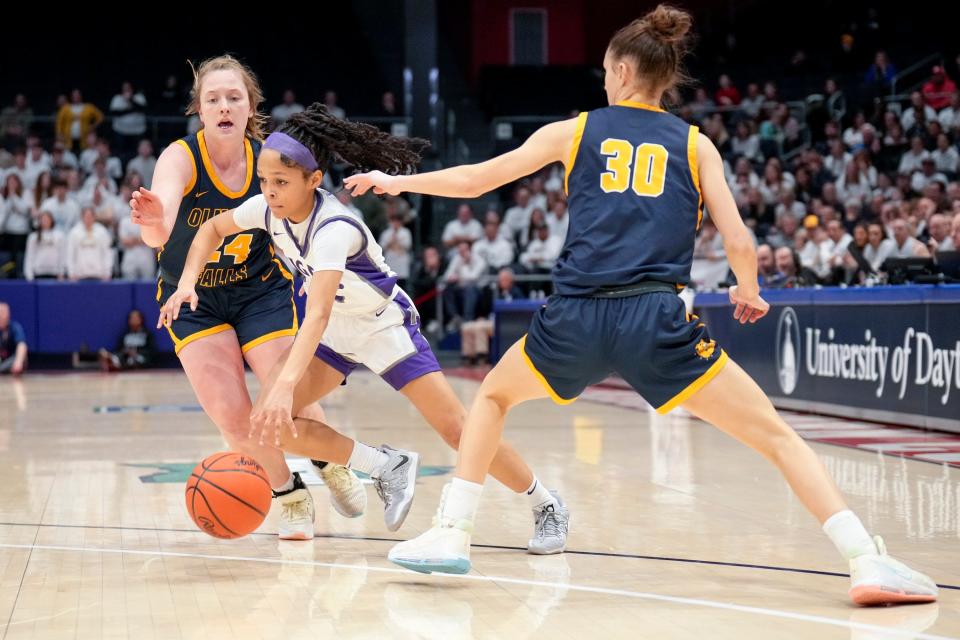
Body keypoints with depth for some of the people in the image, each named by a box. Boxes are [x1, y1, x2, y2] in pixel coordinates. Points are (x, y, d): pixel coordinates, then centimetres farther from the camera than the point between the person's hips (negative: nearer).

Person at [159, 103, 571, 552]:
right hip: (333, 333, 7)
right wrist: (187, 282, -10)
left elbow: (317, 315, -47)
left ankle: (545, 504, 6)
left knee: (457, 429, -16)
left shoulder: (333, 229, -34)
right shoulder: (268, 209, -14)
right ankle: (386, 467, 2)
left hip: (385, 326, -6)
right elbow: (213, 228, 7)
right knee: (266, 421, -14)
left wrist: (285, 385, -58)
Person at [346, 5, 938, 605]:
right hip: (658, 321, -1)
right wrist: (749, 295, 28)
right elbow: (740, 244, 5)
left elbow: (473, 180, 21)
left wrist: (396, 181, 37)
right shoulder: (695, 144, 13)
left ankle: (452, 535, 23)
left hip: (575, 319, 1)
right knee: (777, 436, 5)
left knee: (493, 396, 31)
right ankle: (868, 561, -10)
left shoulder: (574, 131, 15)